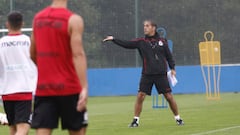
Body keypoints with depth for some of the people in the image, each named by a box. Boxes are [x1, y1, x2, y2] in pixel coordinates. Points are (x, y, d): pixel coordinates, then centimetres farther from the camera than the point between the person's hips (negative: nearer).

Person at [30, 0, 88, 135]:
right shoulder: (73, 20, -9)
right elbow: (78, 54, -20)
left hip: (43, 88, 4)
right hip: (68, 88, -4)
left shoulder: (38, 18, 8)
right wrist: (84, 87, -25)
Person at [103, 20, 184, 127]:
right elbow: (126, 44, -5)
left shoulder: (162, 41, 4)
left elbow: (169, 56, 10)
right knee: (140, 96, -8)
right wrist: (114, 39, -15)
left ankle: (178, 118, 14)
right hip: (147, 75, 1)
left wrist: (172, 68, 3)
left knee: (169, 96, 1)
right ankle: (136, 120, 2)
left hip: (161, 74, -1)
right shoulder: (141, 42, 3)